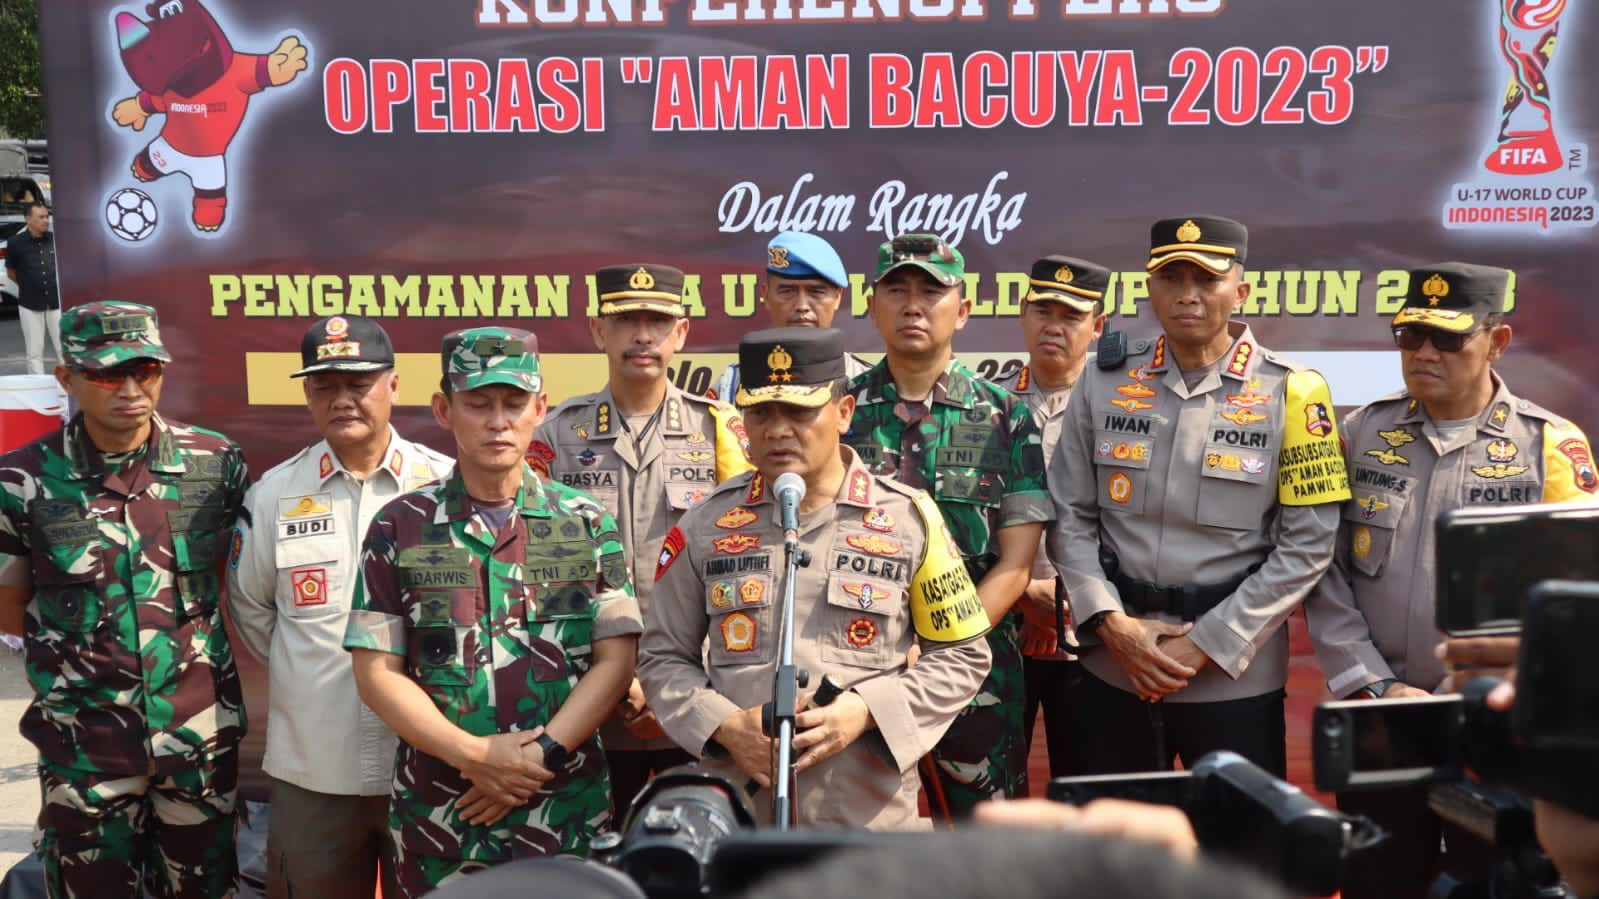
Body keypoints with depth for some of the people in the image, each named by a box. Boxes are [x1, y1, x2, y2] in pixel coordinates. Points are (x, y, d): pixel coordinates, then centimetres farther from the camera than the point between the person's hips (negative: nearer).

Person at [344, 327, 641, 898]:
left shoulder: (588, 524, 3)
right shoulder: (400, 528, 2)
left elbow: (615, 661, -1)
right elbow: (376, 672, -1)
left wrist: (540, 755, -12)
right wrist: (476, 754, -12)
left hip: (567, 809, 0)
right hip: (436, 814, 0)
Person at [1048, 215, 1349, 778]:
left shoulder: (1289, 393, -4)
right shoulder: (1103, 384, 2)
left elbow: (1307, 545, -7)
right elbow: (1070, 519, 3)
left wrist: (1205, 644, -11)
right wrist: (1113, 624, -9)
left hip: (1236, 677, -2)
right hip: (1113, 672, 2)